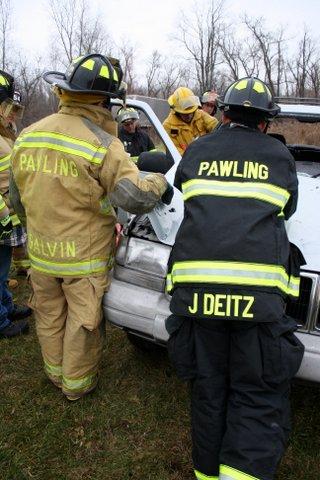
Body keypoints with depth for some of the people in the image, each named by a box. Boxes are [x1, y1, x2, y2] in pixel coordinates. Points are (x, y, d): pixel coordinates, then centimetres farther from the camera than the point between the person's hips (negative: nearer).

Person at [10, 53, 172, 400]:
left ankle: (55, 372, 44)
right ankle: (77, 384, 32)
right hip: (84, 256, -5)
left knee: (49, 316, 23)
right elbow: (135, 198, -22)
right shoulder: (102, 144, -19)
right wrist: (159, 182, -2)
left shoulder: (27, 136, 1)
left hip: (41, 252, 6)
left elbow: (18, 199, 10)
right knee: (83, 320, 14)